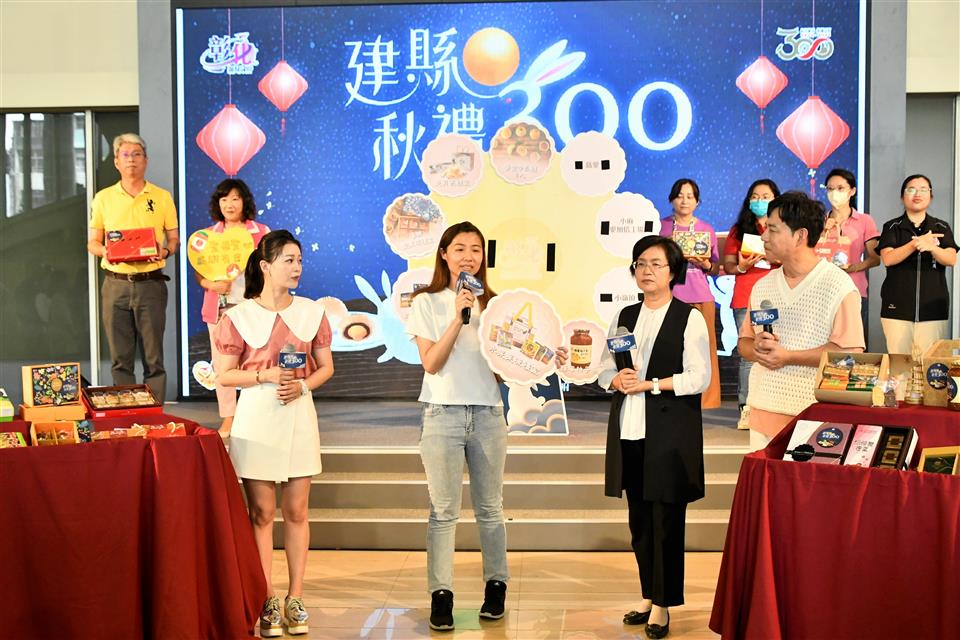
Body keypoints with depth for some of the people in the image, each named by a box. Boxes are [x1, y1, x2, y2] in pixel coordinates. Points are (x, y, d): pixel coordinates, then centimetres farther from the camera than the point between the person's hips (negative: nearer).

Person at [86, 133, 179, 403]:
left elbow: (174, 239, 9)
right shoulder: (103, 198, 9)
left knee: (153, 357, 1)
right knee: (120, 357, 5)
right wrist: (104, 251, -11)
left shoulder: (162, 197, 7)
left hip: (151, 283, -1)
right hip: (116, 284, 1)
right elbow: (92, 242, 11)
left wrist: (165, 251, -13)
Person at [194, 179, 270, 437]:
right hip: (219, 308, 2)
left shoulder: (261, 232, 3)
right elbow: (197, 272, 8)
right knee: (221, 362, 5)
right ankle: (228, 419, 14)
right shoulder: (209, 234, 10)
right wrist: (211, 284, -12)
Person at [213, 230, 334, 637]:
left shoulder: (311, 312, 5)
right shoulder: (240, 317, -3)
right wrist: (266, 376, -16)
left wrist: (302, 384, -10)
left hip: (299, 415, 2)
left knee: (296, 511, 7)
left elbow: (326, 367, 10)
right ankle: (267, 602, 13)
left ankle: (295, 599, 17)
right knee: (261, 513, 3)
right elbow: (224, 375, -2)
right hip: (256, 416, -2)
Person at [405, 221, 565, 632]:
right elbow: (431, 363, -8)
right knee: (444, 510, 0)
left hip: (488, 414, 2)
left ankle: (496, 585, 22)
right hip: (443, 415, -2)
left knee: (490, 507, 10)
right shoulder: (426, 303, 2)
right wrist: (458, 316, -16)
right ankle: (441, 594, 7)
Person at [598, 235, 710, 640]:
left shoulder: (690, 318, -3)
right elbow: (606, 369, 15)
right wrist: (617, 379, -7)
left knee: (666, 520, -2)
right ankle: (649, 595, 23)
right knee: (639, 520, 11)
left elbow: (700, 378, -9)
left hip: (669, 432, -5)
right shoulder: (624, 317, 13)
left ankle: (663, 606, 9)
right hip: (629, 431, 5)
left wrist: (649, 384, -15)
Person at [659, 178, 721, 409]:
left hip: (700, 296, 1)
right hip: (668, 295, -1)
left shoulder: (707, 229, 11)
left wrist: (705, 264, -8)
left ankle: (705, 398, 4)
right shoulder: (661, 226, 8)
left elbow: (716, 270, 13)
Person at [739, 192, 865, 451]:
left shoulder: (839, 286, -6)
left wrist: (788, 356, -15)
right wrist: (756, 348, -5)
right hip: (762, 412, 6)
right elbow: (744, 342, 19)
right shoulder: (762, 286, 14)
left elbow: (850, 351, -13)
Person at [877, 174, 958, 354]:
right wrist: (915, 244, -22)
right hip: (897, 307, -1)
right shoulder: (892, 227, 7)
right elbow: (888, 258, -7)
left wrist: (932, 247, -24)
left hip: (933, 307, 1)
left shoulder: (942, 228, 11)